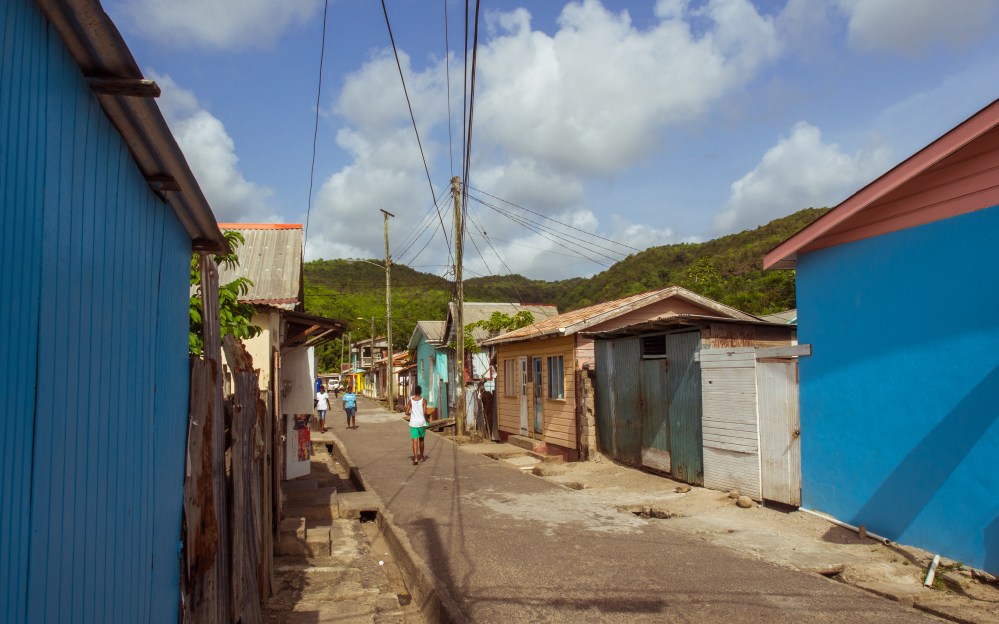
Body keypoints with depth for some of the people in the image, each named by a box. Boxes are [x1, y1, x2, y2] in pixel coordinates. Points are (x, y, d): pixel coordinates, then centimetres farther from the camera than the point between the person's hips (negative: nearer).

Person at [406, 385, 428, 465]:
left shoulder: (410, 400, 0)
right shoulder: (423, 400, -5)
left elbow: (407, 412, -2)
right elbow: (425, 412, -15)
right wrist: (426, 420, 1)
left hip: (413, 423, 0)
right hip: (421, 423, 0)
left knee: (415, 441, -4)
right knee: (421, 440, 17)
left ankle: (416, 458, -18)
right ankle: (421, 457, 30)